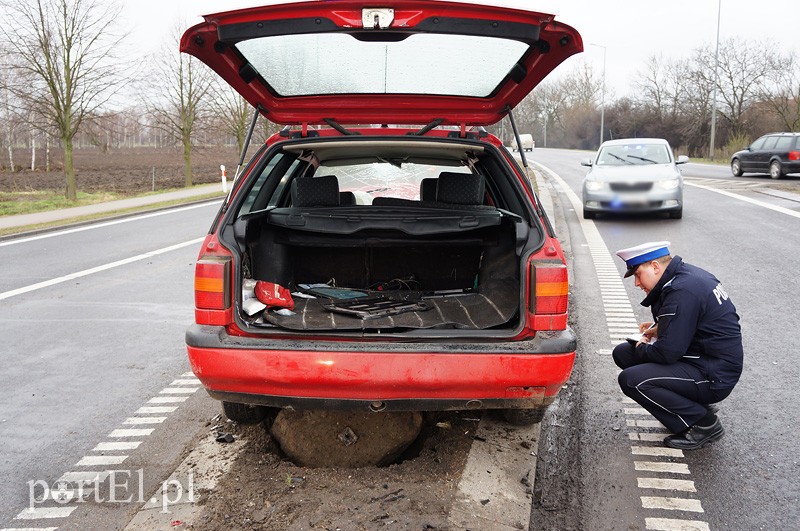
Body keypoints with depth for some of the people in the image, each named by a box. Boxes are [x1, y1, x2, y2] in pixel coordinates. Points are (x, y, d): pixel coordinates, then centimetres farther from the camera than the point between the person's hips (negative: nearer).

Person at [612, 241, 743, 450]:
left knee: (630, 380, -24)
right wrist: (660, 328, 9)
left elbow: (667, 353, -25)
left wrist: (642, 348, -4)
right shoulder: (686, 274, 6)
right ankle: (695, 402, 13)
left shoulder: (683, 292, -24)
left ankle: (704, 424, -7)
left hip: (714, 377, -10)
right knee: (623, 353, 9)